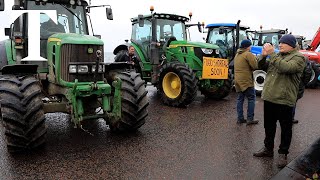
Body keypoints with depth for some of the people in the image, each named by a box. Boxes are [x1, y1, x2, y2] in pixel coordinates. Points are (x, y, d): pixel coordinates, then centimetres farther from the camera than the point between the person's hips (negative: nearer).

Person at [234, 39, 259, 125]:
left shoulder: (237, 55, 16)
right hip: (246, 80, -8)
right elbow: (255, 66, -15)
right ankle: (250, 119, 2)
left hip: (238, 80, 8)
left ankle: (240, 118, 14)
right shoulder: (248, 54, -10)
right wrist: (254, 59, 4)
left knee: (240, 99, 11)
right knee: (251, 99, 2)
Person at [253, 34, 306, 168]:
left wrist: (271, 54, -23)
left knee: (285, 128, 7)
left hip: (284, 100, -6)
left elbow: (285, 68, -26)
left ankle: (283, 153, 21)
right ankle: (268, 149, 32)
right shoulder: (277, 55, 14)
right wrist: (263, 55, -7)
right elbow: (261, 66, 11)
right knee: (269, 126, 17)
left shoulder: (298, 57, -7)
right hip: (269, 97, 7)